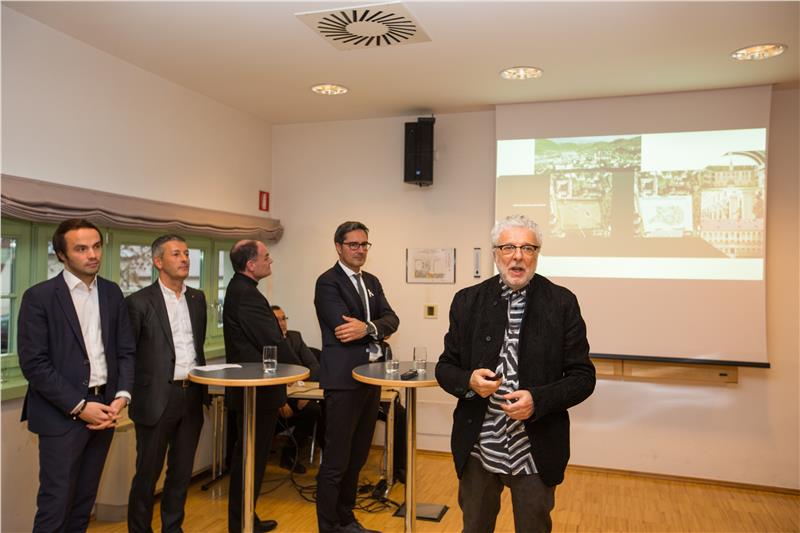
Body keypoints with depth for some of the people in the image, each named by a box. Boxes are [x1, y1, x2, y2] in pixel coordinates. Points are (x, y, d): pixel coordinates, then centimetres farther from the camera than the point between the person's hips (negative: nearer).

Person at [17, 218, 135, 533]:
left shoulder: (112, 293, 7)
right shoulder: (39, 297, -8)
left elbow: (126, 351, 8)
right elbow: (33, 364, -12)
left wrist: (121, 396, -6)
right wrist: (79, 407, -14)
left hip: (105, 409, 5)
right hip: (62, 414, -4)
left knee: (84, 501, 15)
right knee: (55, 504, 3)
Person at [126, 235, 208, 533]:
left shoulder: (197, 298, 10)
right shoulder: (140, 302, -7)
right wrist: (127, 395, -4)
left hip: (192, 396, 5)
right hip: (157, 398, -5)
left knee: (182, 471, 15)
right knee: (147, 473, 7)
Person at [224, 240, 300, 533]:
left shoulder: (240, 288, 11)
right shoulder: (246, 294, -22)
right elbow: (272, 340, -21)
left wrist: (290, 366, 9)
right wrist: (297, 368, -5)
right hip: (258, 388, -10)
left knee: (249, 454, 18)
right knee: (252, 456, 2)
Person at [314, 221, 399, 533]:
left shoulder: (371, 282, 14)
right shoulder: (328, 282, -9)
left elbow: (391, 319, 1)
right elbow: (344, 329, -20)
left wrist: (368, 327, -19)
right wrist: (376, 330, -7)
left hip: (370, 377, 8)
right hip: (343, 379, -8)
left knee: (357, 457, 17)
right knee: (335, 461, 0)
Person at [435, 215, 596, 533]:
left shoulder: (562, 303, -5)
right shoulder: (468, 300, 0)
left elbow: (583, 376, -4)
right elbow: (445, 367, 4)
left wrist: (538, 400, -20)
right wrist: (469, 381, -17)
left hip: (536, 452, -1)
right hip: (477, 448, 2)